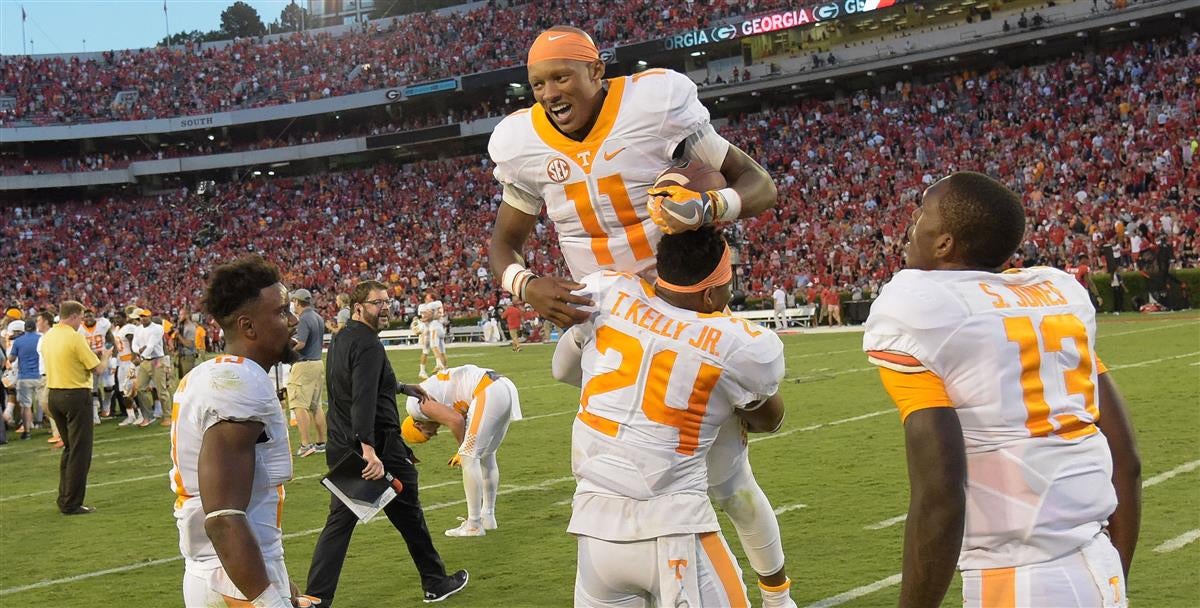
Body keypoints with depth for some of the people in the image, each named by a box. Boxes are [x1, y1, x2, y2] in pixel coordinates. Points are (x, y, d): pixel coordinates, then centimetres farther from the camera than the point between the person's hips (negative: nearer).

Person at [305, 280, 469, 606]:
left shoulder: (340, 339, 13)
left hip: (342, 447, 8)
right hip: (378, 446, -8)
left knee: (339, 522, 7)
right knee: (409, 516, 10)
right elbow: (364, 400, -30)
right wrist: (369, 450, -38)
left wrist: (402, 388, 41)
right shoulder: (367, 343, -17)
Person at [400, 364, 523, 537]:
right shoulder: (434, 399, 29)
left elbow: (456, 420, -9)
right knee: (487, 455, 22)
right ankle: (488, 517, 31)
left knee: (469, 457, -1)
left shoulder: (417, 403, 2)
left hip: (489, 393, -10)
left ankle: (474, 525, 2)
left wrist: (463, 451, 5)